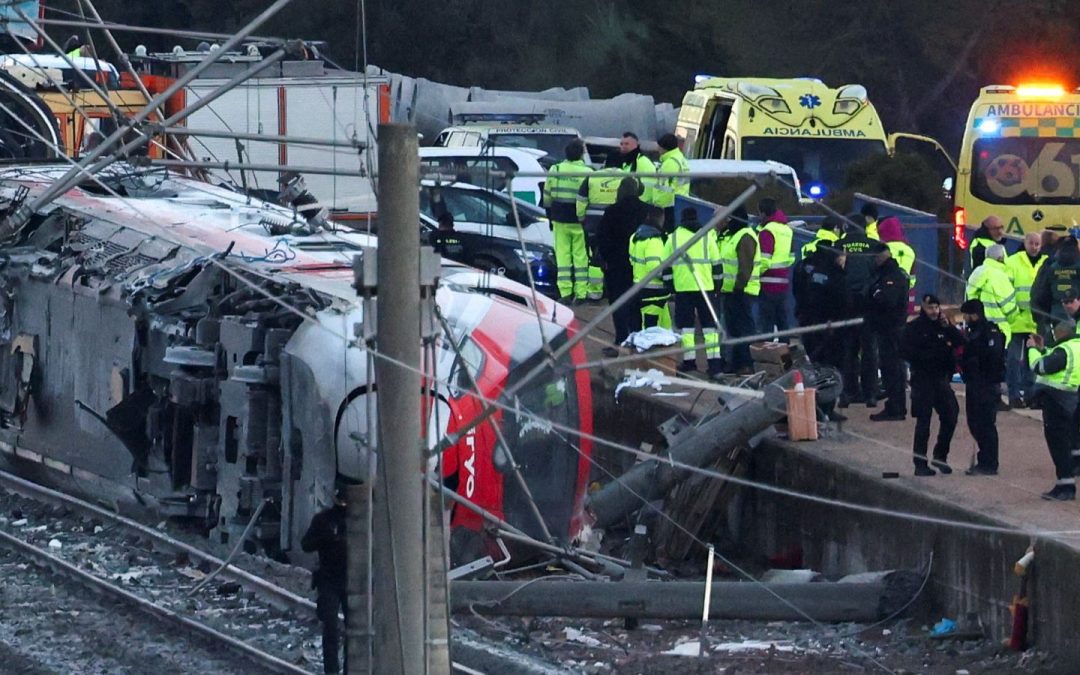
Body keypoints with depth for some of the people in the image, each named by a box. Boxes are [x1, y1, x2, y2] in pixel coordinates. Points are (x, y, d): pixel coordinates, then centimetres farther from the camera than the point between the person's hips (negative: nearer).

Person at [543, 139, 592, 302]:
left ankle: (565, 292, 3)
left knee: (563, 254, 6)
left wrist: (550, 216, 22)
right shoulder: (587, 173, -10)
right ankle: (581, 293, 1)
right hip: (580, 221, -2)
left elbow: (547, 197, 8)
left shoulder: (555, 171, 1)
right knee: (581, 255, 3)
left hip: (559, 218, 2)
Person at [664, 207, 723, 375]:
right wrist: (717, 284, 13)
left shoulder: (673, 238, 6)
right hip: (705, 287, 0)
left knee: (685, 324, 7)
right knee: (709, 324, 2)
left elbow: (667, 267, 6)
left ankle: (689, 360, 3)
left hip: (682, 287, 0)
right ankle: (714, 362, -5)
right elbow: (716, 264, 5)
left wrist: (668, 285, 12)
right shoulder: (707, 236, 5)